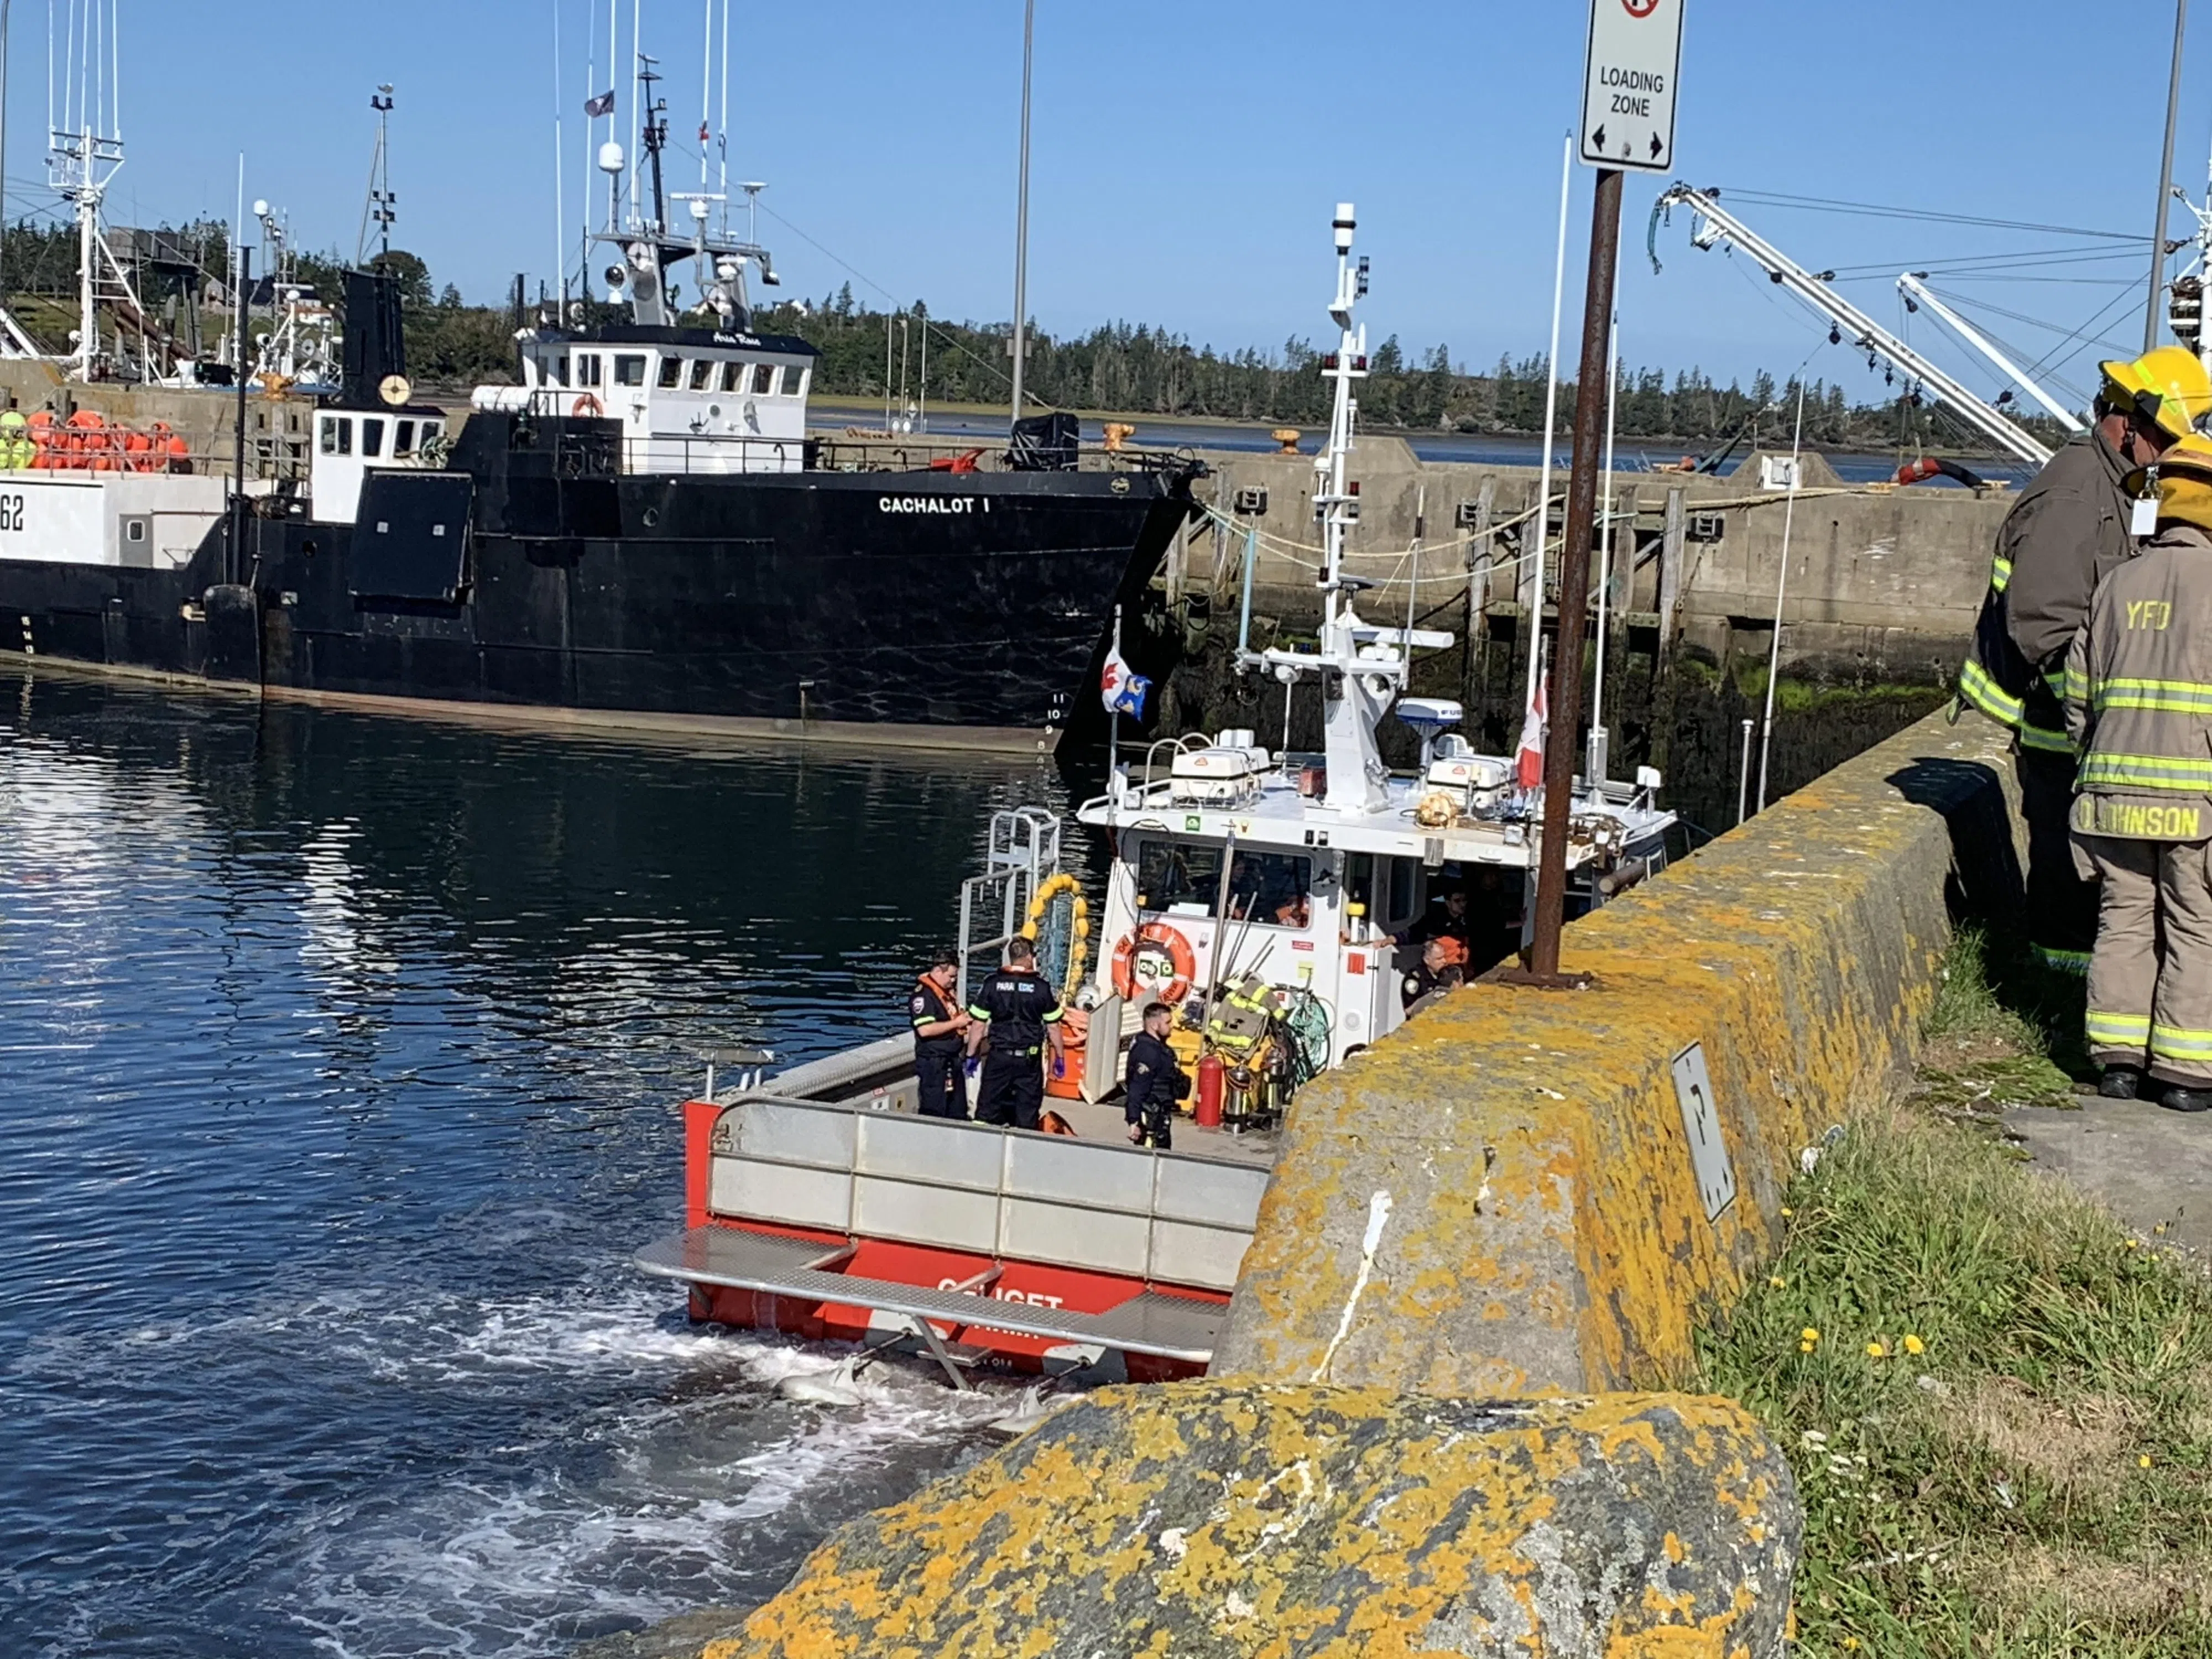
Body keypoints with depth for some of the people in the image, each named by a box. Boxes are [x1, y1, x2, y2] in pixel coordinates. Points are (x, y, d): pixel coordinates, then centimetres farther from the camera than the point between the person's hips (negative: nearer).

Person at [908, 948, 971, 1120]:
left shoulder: (947, 992, 14)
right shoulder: (923, 994, -15)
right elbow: (925, 1030, -26)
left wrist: (965, 1018, 8)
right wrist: (956, 1023, -19)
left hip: (953, 1060, 10)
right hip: (934, 1062, -10)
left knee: (958, 1112, 13)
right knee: (934, 1112, -6)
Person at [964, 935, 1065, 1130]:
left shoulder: (993, 984, -2)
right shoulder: (1041, 988, -5)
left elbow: (978, 1025, -1)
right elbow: (1053, 1028, 0)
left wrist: (971, 1055, 9)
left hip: (999, 1057, 1)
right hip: (1029, 1060, -1)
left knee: (987, 1111, 8)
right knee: (1027, 1114, 5)